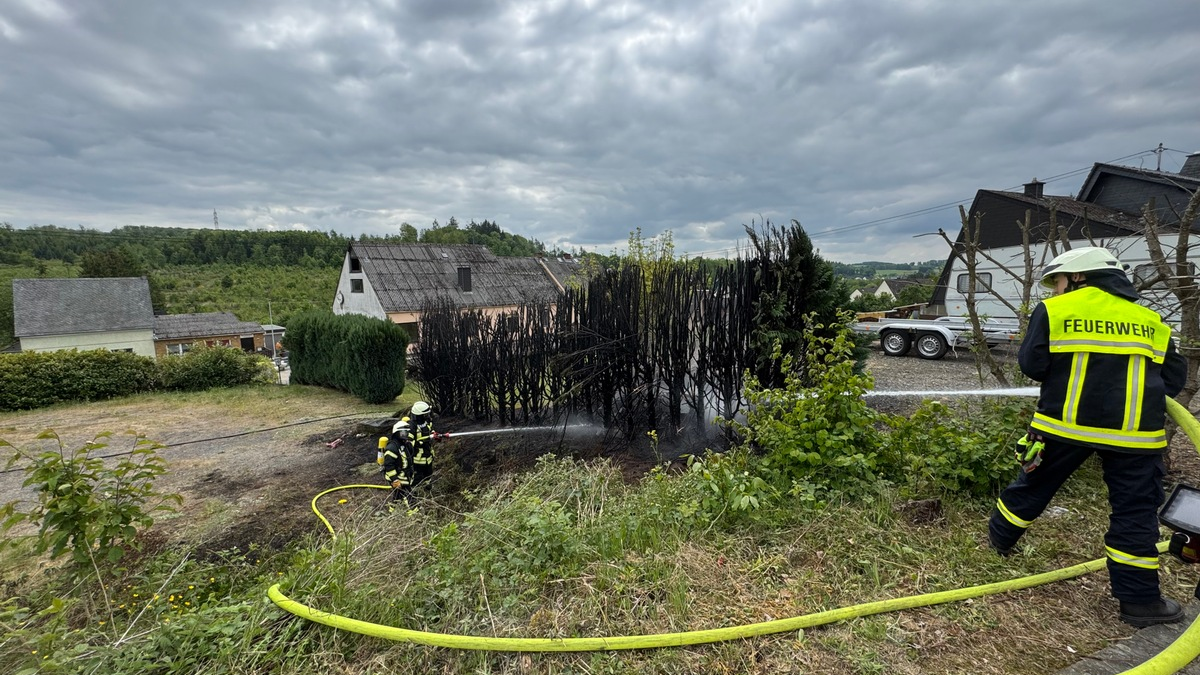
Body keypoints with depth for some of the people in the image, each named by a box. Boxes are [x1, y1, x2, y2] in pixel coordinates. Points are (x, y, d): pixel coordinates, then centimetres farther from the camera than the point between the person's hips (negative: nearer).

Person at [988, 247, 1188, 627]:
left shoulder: (1053, 311, -1)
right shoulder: (1150, 320, 12)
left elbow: (1031, 365, -6)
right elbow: (1174, 378, 13)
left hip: (1066, 422, -2)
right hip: (1134, 431, 2)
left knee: (1035, 486, 16)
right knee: (1135, 511, 9)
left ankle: (1000, 537, 34)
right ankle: (1139, 600, 15)